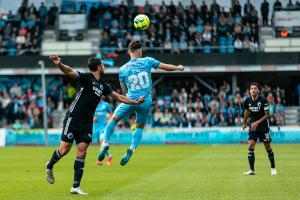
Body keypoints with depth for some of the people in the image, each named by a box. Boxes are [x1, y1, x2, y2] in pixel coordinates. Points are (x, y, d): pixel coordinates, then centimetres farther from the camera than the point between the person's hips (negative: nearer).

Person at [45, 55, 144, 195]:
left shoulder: (102, 85, 14)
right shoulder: (86, 78, -7)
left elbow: (118, 97, 25)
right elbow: (70, 72, -24)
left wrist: (136, 102, 23)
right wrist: (59, 64, -44)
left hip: (86, 123, 6)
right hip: (73, 119, -6)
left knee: (82, 152, -2)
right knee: (65, 149, -5)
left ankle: (76, 186, -2)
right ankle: (49, 166, 27)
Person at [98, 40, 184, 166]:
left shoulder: (123, 69, 0)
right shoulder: (147, 61, -3)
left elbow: (124, 90, 11)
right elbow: (166, 67, 6)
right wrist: (178, 68, 26)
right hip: (146, 101, 1)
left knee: (113, 119, 18)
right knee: (140, 127, 18)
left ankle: (105, 143, 1)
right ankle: (132, 148, -5)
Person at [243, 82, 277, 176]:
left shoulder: (263, 101, -16)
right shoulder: (247, 101, -5)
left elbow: (267, 115, -14)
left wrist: (257, 122, -23)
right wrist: (244, 123, 23)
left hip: (263, 126, -2)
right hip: (253, 127, 2)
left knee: (268, 147, 5)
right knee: (250, 146, -13)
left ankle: (273, 168, 25)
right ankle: (252, 170, -12)